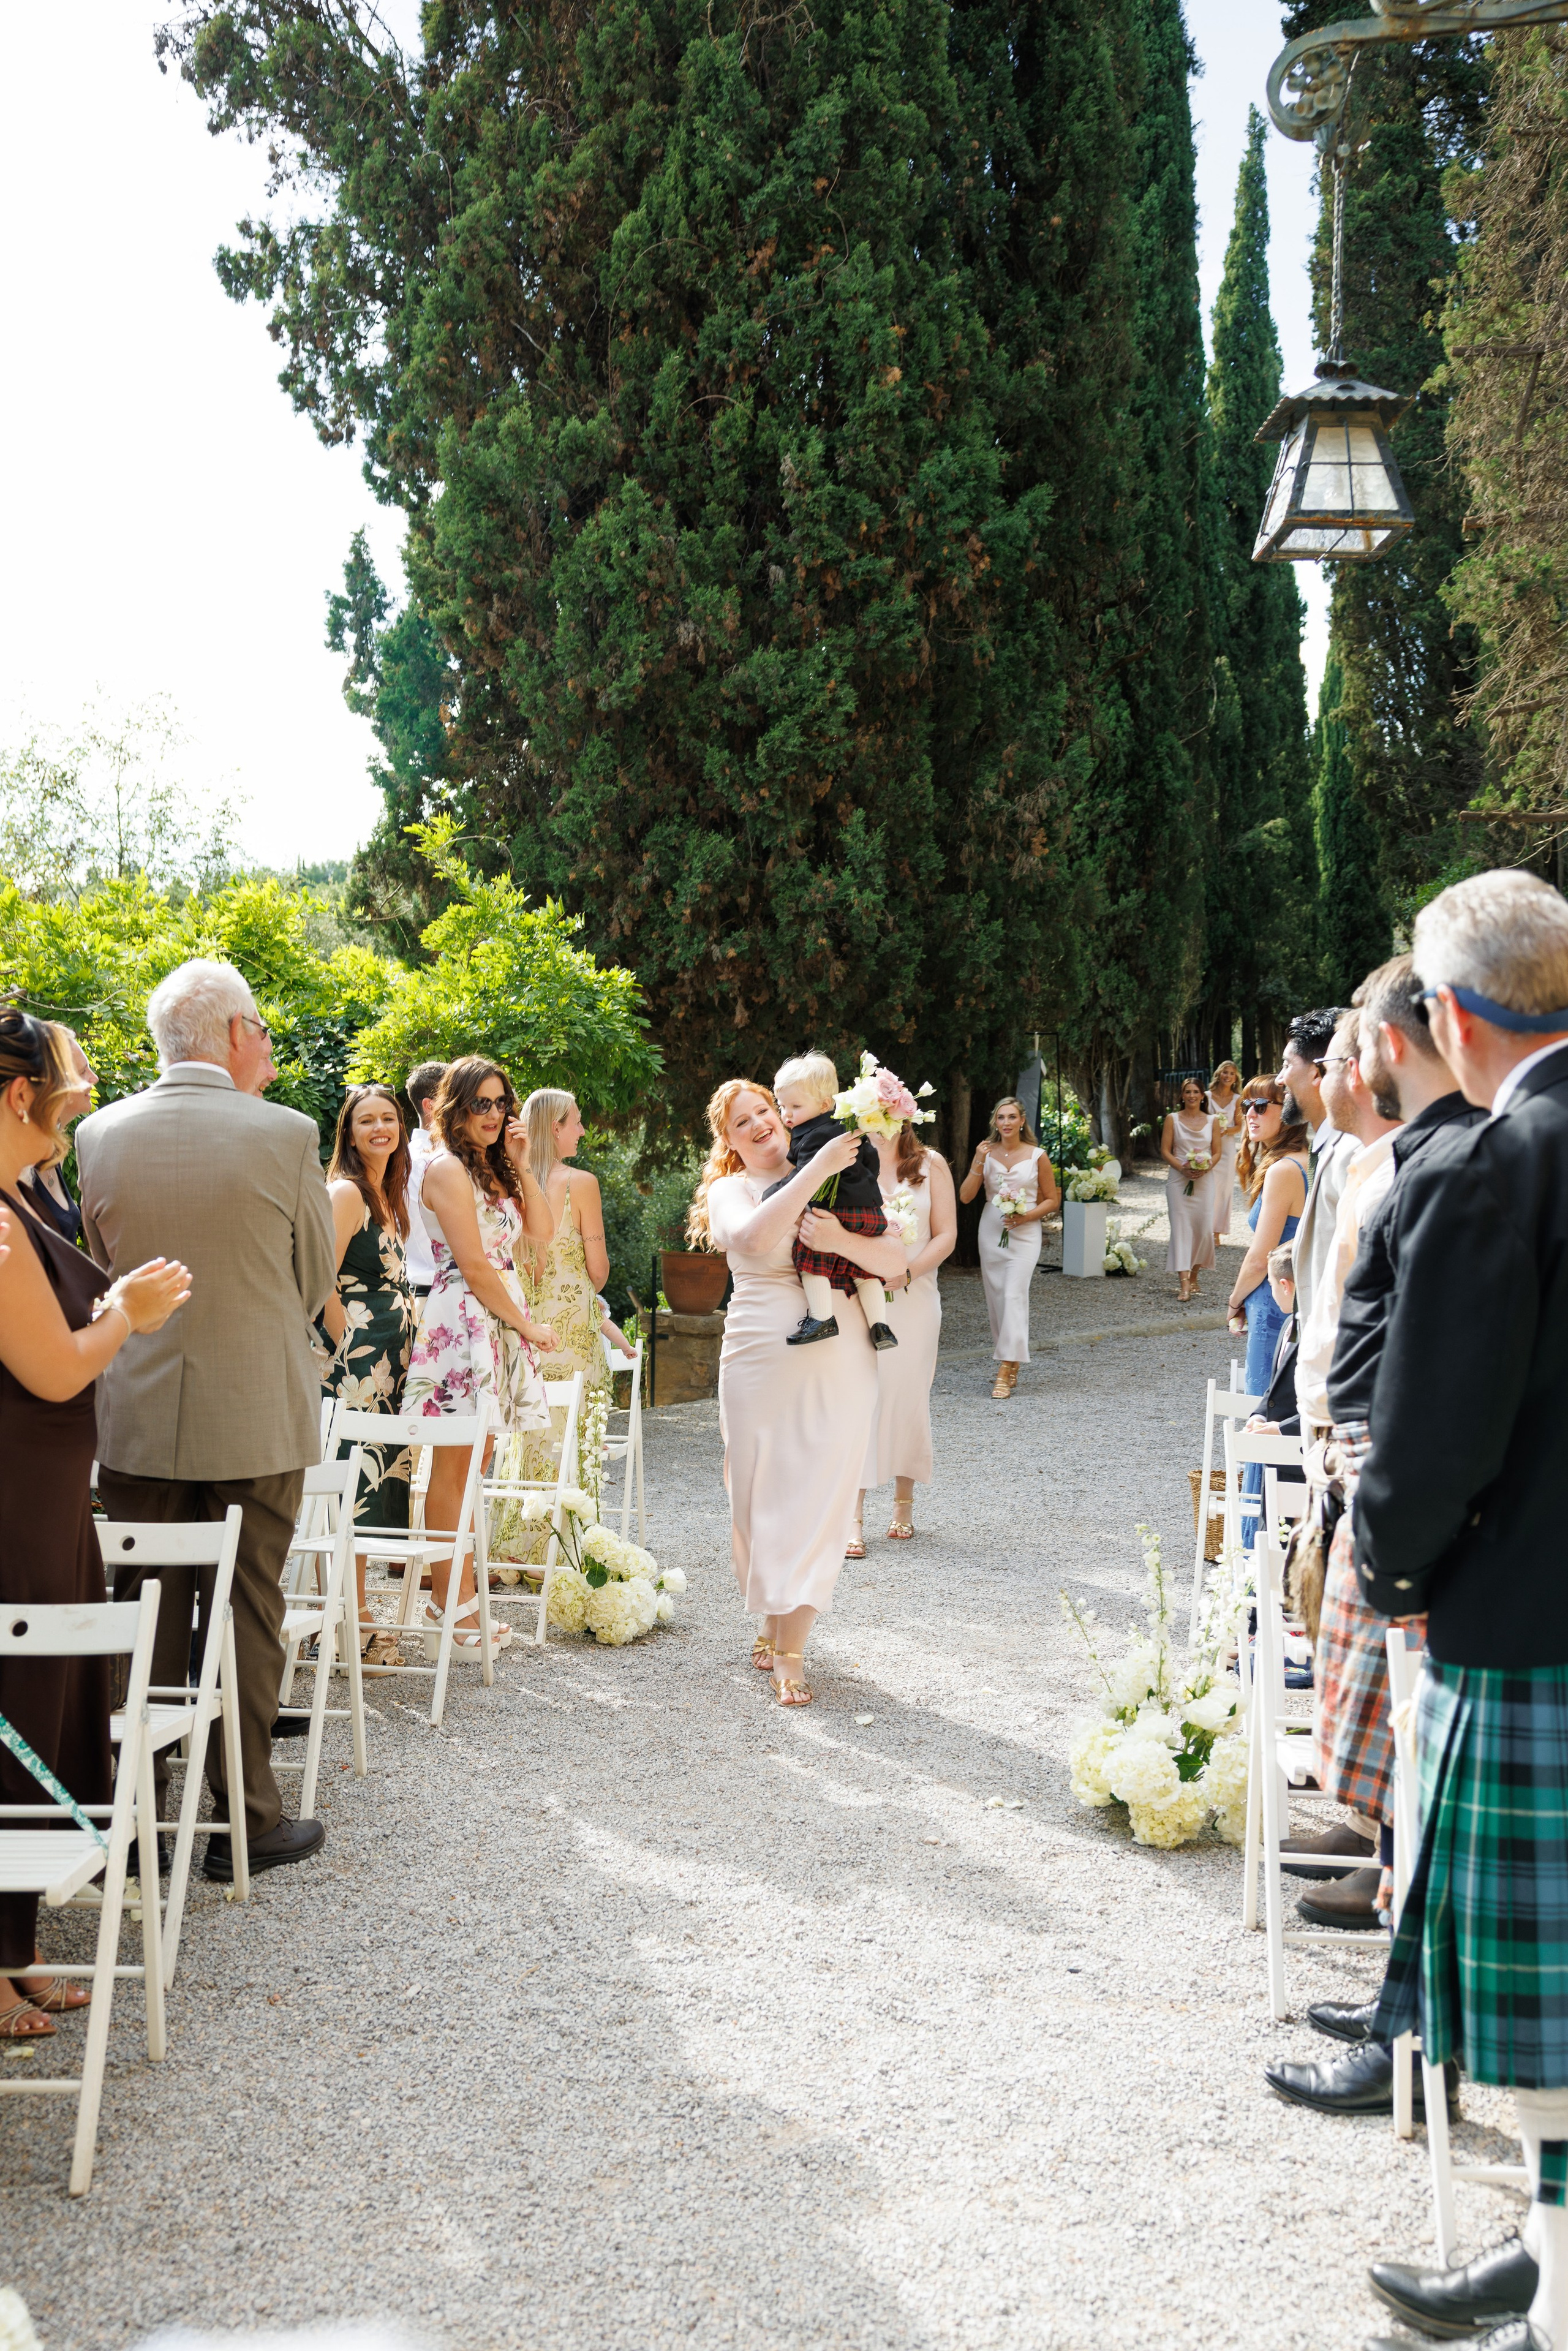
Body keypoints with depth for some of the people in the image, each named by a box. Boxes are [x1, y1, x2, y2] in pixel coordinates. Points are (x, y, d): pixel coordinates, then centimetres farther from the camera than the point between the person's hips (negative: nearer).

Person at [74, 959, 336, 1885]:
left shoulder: (100, 1133, -2)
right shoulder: (285, 1135, -11)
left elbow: (100, 1267, 9)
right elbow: (316, 1281, -1)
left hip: (137, 1418, 3)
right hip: (257, 1419, -3)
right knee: (247, 1617, 7)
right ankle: (244, 1820, 14)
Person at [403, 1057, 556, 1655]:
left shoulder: (493, 1169, 19)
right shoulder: (448, 1169, -9)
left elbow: (541, 1230, 12)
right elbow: (473, 1266, -13)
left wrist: (520, 1164, 6)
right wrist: (527, 1324, -7)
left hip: (497, 1324, 9)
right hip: (461, 1320, -9)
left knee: (471, 1468, 8)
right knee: (452, 1471, -5)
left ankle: (459, 1600, 12)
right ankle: (450, 1612, -2)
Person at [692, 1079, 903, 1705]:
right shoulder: (730, 1190, 5)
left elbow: (895, 1261, 3)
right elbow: (754, 1239, -19)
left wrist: (842, 1240, -16)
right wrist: (816, 1168, -22)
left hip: (840, 1365, 1)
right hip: (761, 1362, -1)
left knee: (818, 1497, -3)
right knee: (761, 1495, 4)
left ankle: (789, 1651, -1)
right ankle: (772, 1625, 23)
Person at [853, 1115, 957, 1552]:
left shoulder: (931, 1164, 7)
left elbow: (946, 1235, 2)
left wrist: (906, 1272, -12)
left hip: (914, 1299, 1)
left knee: (907, 1400, 3)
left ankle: (904, 1504, 19)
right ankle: (853, 1519, -8)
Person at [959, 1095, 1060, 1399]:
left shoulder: (1037, 1156, -1)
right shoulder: (986, 1153, 5)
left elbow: (1052, 1200, 5)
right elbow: (965, 1197, 0)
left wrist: (1027, 1216, -11)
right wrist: (978, 1163, -10)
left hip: (1024, 1234, -3)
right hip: (991, 1233, 4)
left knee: (1014, 1296, -14)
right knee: (996, 1299, 6)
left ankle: (1005, 1372, -18)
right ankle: (1010, 1364, 18)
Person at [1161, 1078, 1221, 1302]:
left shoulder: (1212, 1121, 8)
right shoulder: (1173, 1119, 4)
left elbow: (1217, 1152, 8)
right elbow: (1165, 1151, 1)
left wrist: (1206, 1167, -12)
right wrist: (1182, 1167, -14)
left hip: (1205, 1180, 1)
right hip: (1179, 1180, -1)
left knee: (1204, 1229, -2)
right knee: (1181, 1227, -8)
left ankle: (1194, 1277, 18)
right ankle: (1184, 1284, -12)